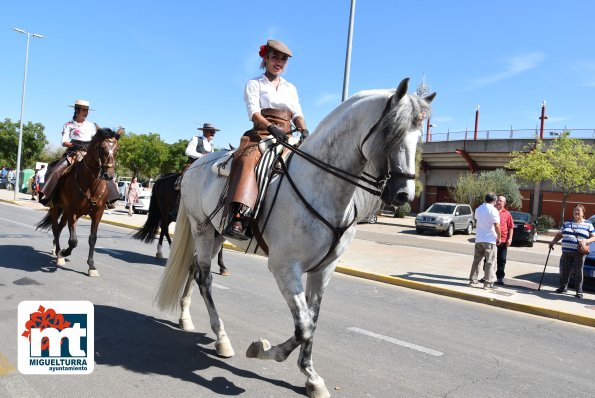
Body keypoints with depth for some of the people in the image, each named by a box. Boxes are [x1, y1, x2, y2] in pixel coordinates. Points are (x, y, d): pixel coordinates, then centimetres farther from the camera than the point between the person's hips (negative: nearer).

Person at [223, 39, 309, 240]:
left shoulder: (290, 87, 26)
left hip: (286, 136, 5)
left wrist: (303, 130, -8)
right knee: (247, 161, -35)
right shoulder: (254, 84, 12)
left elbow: (297, 114, 15)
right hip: (262, 133, -5)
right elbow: (254, 113, -3)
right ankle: (238, 219, -49)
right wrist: (272, 128, -22)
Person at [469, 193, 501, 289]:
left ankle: (473, 280, 13)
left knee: (476, 260, 11)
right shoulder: (493, 210, -11)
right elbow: (497, 225, -15)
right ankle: (488, 283, 0)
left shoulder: (478, 209, 9)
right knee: (489, 262, 0)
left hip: (478, 239, 6)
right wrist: (499, 237, -6)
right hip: (489, 239, -6)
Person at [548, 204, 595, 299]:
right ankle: (563, 288, 19)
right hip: (566, 252, 3)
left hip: (579, 253, -3)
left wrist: (586, 241, -12)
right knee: (564, 270, 6)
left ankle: (579, 291, 6)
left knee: (578, 272, -2)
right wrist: (553, 242, 7)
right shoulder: (567, 223, 16)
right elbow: (559, 234, 20)